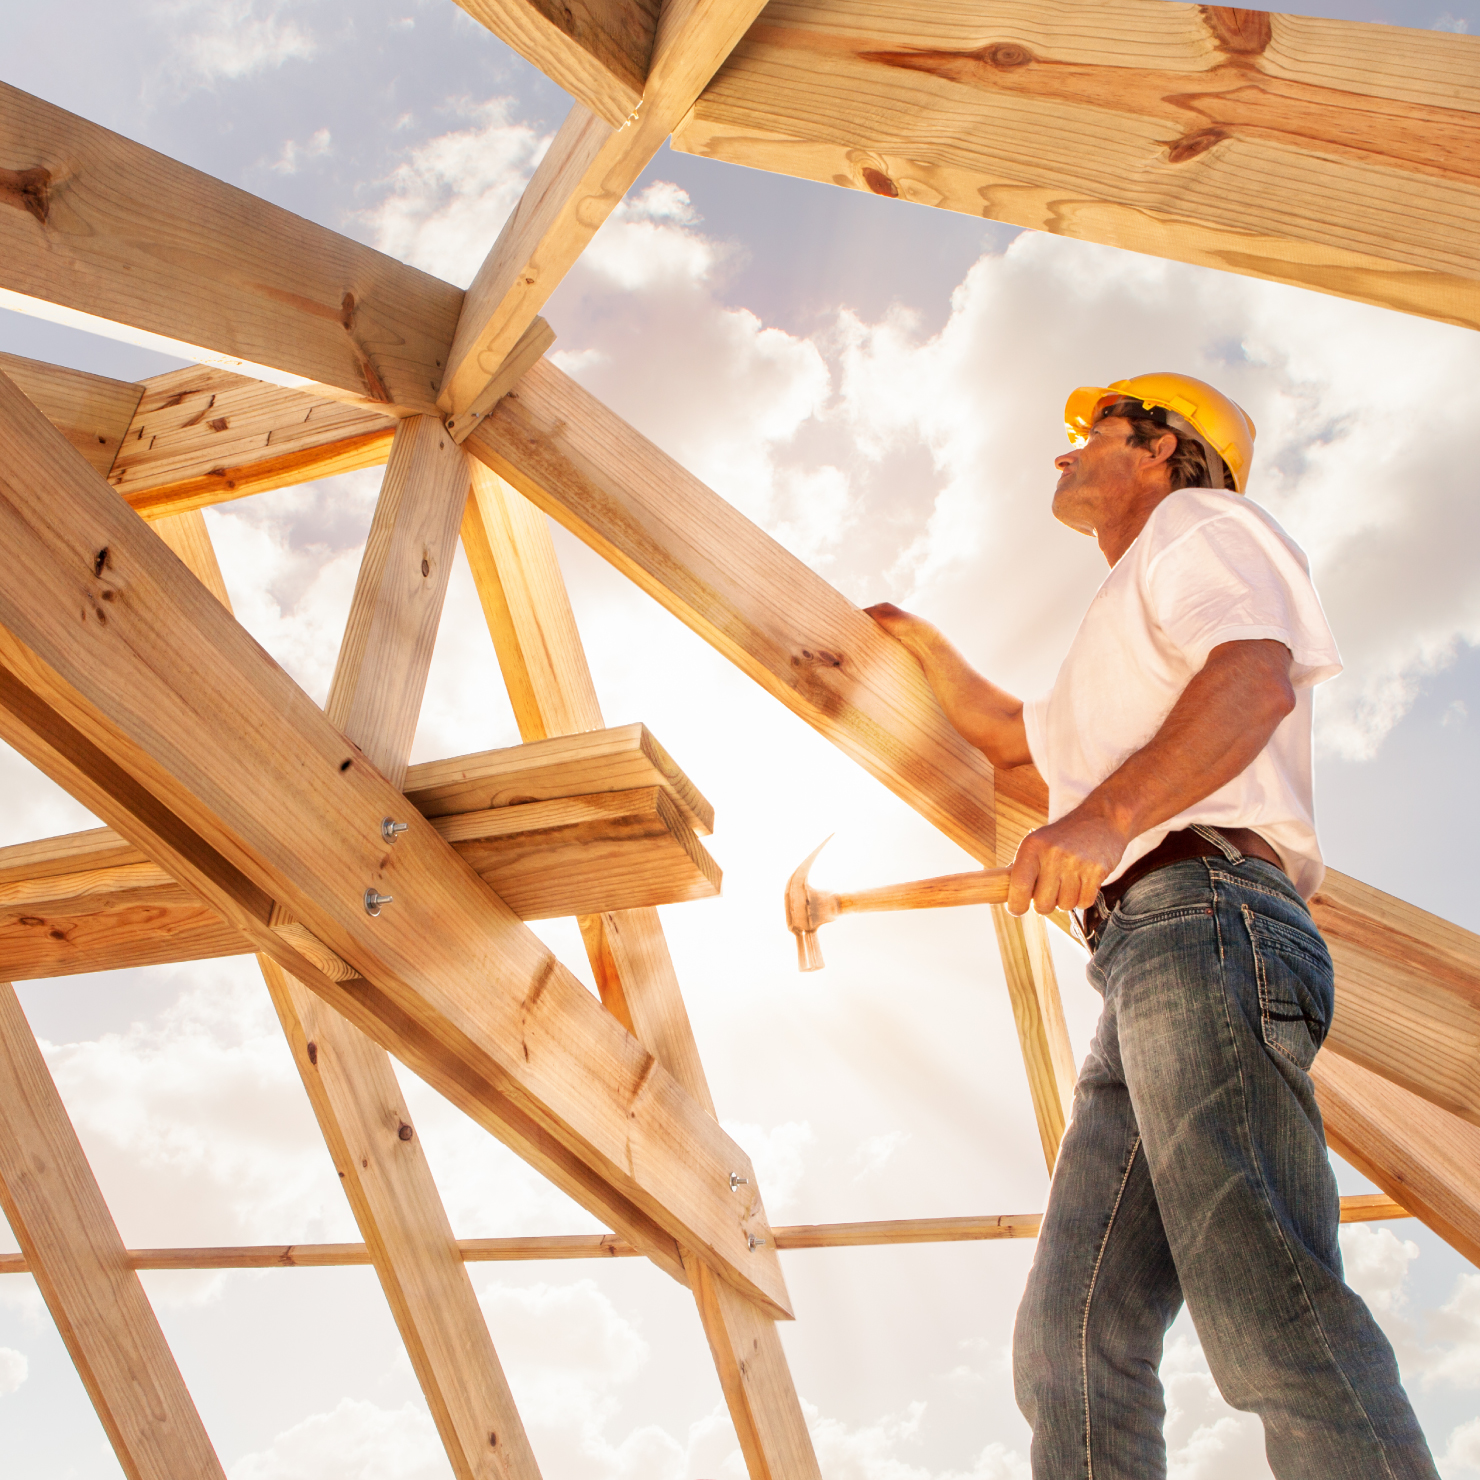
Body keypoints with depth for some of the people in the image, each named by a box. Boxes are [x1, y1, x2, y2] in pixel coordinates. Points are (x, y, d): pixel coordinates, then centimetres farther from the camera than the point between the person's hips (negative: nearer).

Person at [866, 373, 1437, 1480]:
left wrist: (1103, 816, -24)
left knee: (1270, 1314, -23)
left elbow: (1258, 678, -12)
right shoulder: (1130, 632, 39)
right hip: (1150, 968, 9)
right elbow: (1012, 736, 55)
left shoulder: (1199, 526, 11)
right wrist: (920, 640, 60)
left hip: (1205, 918, -9)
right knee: (1073, 1341, -2)